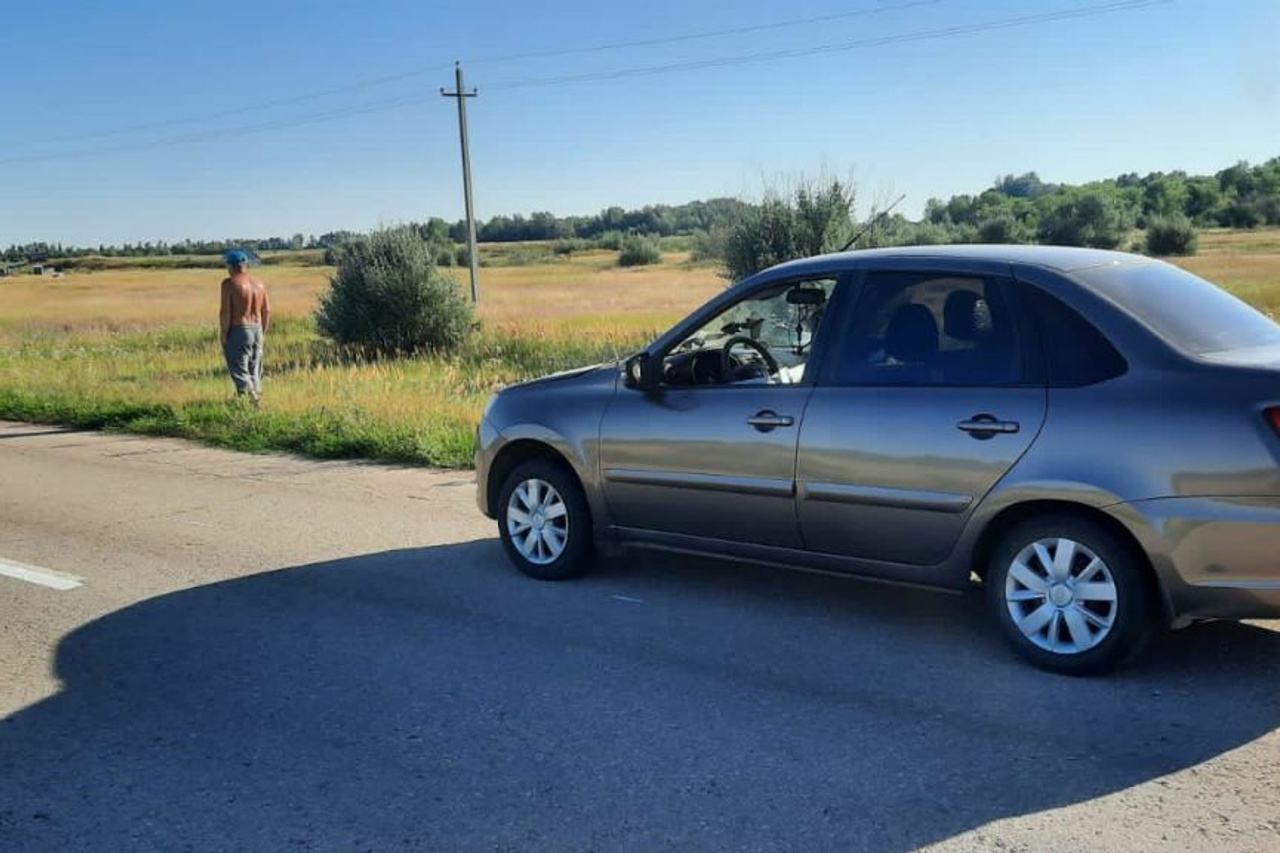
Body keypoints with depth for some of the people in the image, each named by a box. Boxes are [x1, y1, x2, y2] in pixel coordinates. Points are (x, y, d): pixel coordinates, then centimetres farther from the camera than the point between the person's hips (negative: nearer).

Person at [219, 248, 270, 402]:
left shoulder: (229, 283, -10)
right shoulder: (259, 282, 7)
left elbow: (225, 312, -15)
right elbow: (267, 311, 9)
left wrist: (224, 335, -7)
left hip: (238, 331, -6)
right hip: (257, 330, 6)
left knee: (239, 372, -3)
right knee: (254, 372, 14)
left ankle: (250, 397, -18)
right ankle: (256, 400, 17)